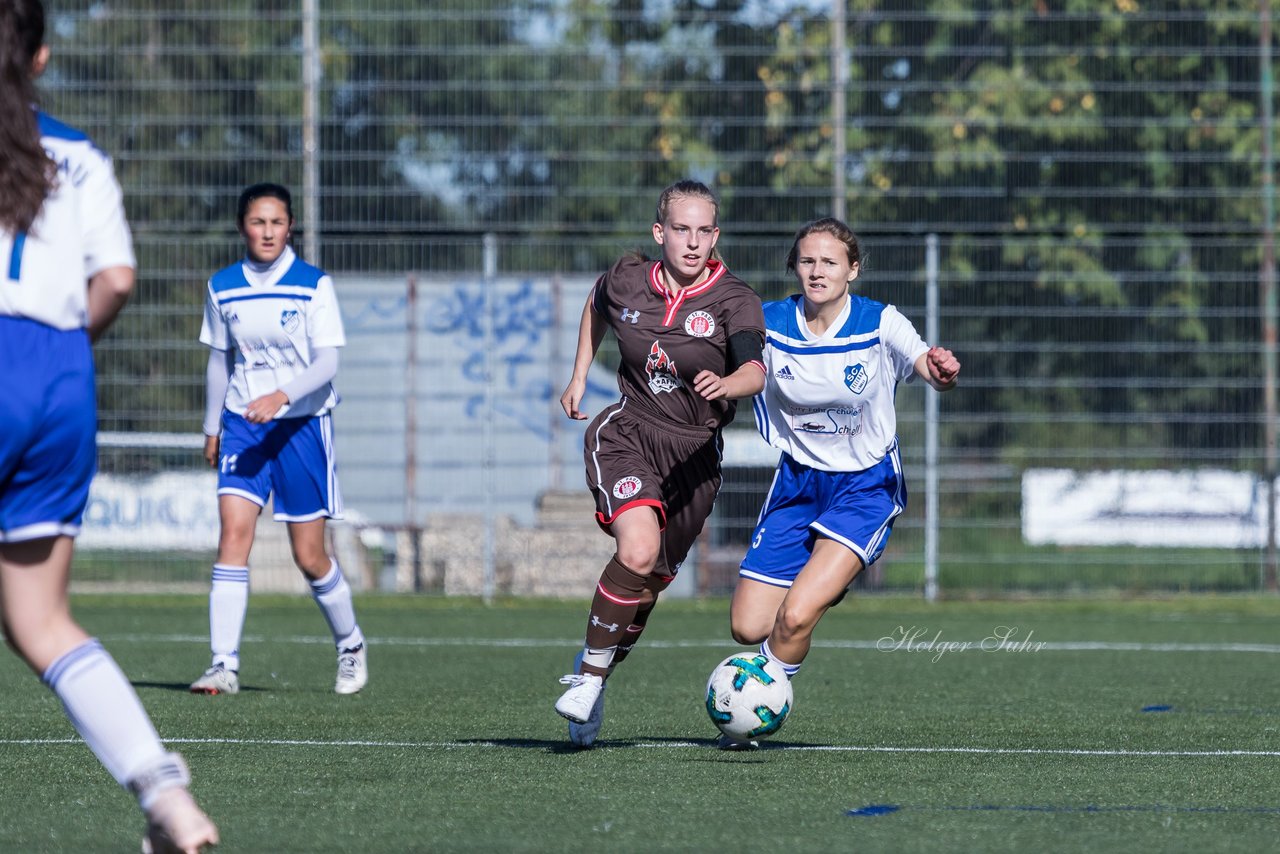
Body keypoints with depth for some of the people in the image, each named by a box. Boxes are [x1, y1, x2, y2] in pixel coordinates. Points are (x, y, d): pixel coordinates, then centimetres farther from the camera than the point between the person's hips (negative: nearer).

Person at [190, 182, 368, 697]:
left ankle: (350, 644, 29)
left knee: (309, 557, 3)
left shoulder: (314, 286, -7)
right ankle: (224, 666, -18)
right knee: (233, 533, -15)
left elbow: (326, 364, -13)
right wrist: (212, 428, 17)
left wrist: (281, 396, -28)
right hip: (243, 423, 2)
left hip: (301, 423, -2)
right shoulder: (223, 288, 3)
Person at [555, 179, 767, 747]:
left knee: (650, 583, 8)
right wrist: (579, 376, 21)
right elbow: (597, 305, 25)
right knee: (638, 552, -27)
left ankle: (593, 680, 35)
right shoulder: (626, 282, -1)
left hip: (693, 455, 1)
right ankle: (590, 672, -10)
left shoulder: (733, 301, -11)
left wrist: (727, 384, -50)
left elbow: (756, 371, -29)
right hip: (625, 434, -1)